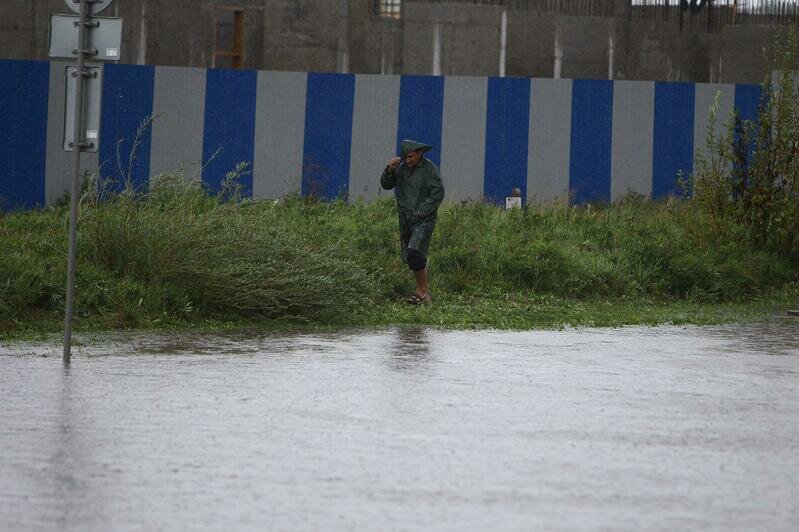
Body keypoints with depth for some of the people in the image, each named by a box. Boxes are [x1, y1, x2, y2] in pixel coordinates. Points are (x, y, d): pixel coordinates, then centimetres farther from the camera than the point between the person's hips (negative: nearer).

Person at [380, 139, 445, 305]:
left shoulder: (430, 169, -9)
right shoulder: (402, 167, 8)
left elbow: (438, 193, -14)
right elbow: (386, 185, 8)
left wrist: (420, 213, -17)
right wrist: (390, 170, -12)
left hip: (424, 220, -7)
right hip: (405, 221, 7)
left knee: (414, 254, -20)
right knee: (409, 257, 8)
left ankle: (421, 290, -9)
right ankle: (424, 291, 19)